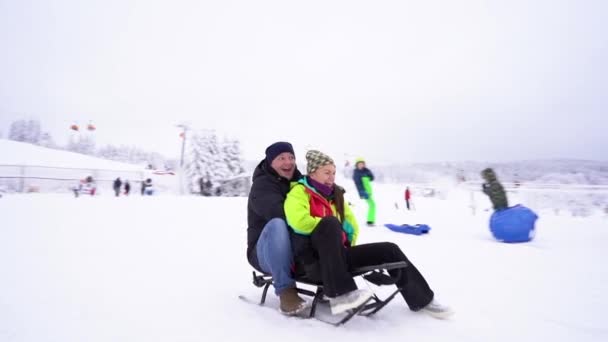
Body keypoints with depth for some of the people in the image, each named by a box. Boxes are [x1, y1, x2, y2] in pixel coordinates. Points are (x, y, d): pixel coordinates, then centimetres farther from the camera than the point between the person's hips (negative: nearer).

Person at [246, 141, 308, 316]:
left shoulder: (299, 181, 11)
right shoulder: (262, 185, -11)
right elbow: (280, 213, -30)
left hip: (298, 250, 6)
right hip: (266, 252, -6)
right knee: (277, 225, -37)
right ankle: (285, 290, -30)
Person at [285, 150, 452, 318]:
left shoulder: (335, 194, 17)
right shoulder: (299, 192, -4)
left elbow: (351, 224, 23)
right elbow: (299, 221, -24)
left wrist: (347, 244, 8)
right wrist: (328, 228, -13)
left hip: (339, 254, 7)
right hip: (315, 259, -7)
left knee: (389, 250, -1)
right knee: (330, 222, -35)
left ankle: (421, 299, 15)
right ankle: (340, 295, -35)